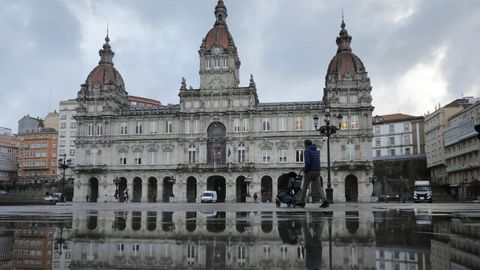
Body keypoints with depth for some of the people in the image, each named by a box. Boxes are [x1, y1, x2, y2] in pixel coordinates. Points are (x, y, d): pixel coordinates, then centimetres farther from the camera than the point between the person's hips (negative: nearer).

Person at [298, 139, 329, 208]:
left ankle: (301, 202, 16)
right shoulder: (316, 151, 18)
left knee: (305, 186, 7)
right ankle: (324, 200, -17)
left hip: (310, 172, -6)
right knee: (319, 187, 0)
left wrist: (305, 170, -6)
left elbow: (307, 162, -21)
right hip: (317, 171, 6)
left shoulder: (307, 151, -8)